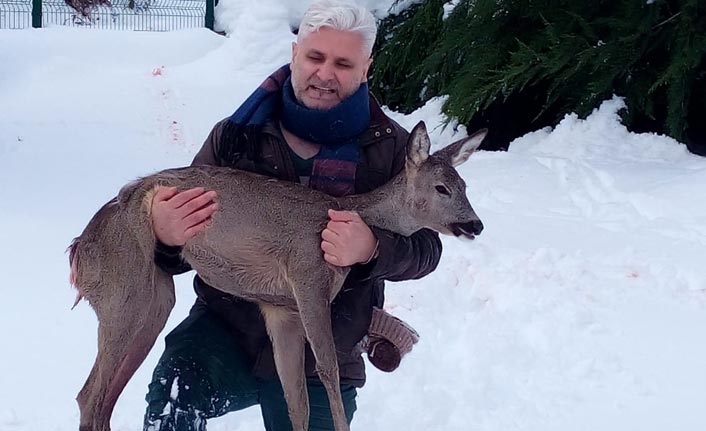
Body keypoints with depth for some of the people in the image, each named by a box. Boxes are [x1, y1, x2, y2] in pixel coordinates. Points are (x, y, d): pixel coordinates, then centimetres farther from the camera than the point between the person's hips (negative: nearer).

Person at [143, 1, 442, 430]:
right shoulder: (237, 136, -3)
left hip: (321, 361, 2)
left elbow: (424, 247, -5)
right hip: (226, 326, -1)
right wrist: (166, 237, -26)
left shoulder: (391, 149, -4)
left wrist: (371, 250, -28)